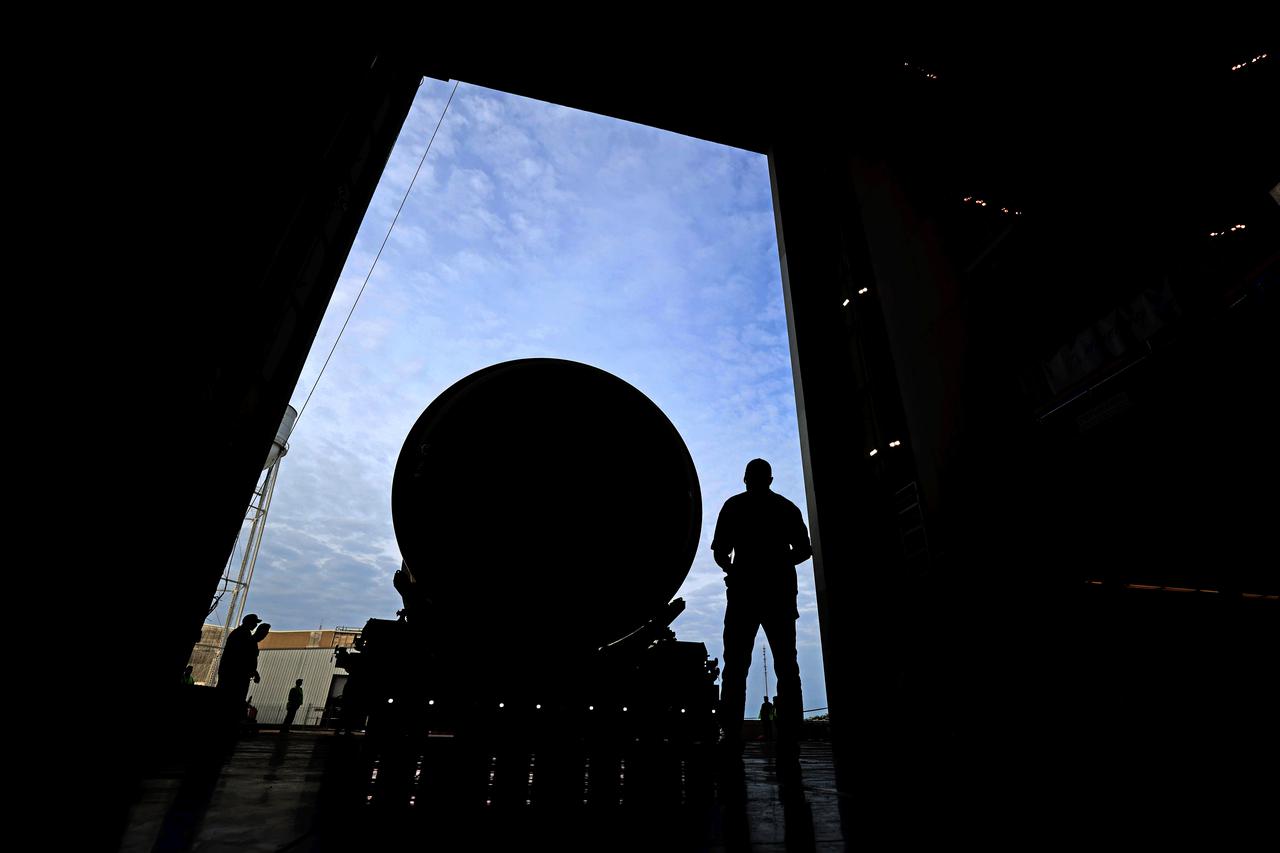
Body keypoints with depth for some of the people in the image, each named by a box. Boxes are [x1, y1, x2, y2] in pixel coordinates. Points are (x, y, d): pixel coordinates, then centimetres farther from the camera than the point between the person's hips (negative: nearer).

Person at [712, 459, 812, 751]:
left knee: (736, 666, 0)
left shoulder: (734, 505, 3)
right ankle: (789, 738, 2)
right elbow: (804, 550, 11)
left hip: (745, 590, -2)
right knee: (786, 666, 7)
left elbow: (720, 553, 0)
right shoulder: (786, 507, 11)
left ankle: (732, 739, -6)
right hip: (779, 591, 2)